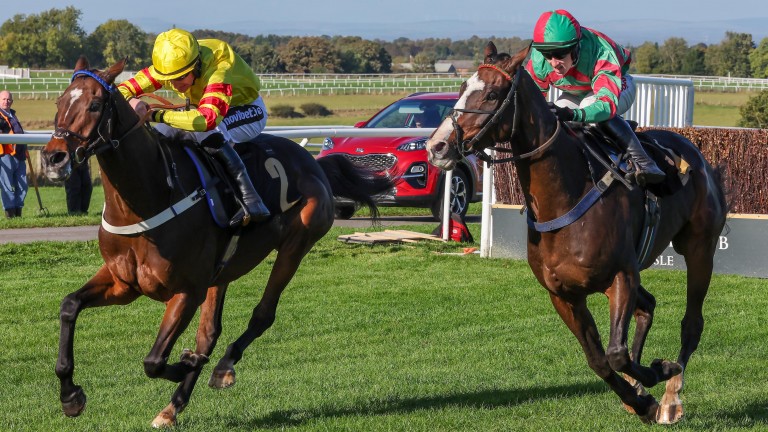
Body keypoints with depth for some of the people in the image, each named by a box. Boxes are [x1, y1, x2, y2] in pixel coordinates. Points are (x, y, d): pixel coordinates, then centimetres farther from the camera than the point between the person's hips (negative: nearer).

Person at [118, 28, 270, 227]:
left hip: (249, 111, -7)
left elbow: (207, 119, -54)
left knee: (208, 132, -38)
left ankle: (252, 201, -38)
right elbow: (122, 90, -18)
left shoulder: (219, 71, -39)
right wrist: (131, 101, -43)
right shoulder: (169, 66, -18)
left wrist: (159, 115, -55)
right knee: (162, 133, -10)